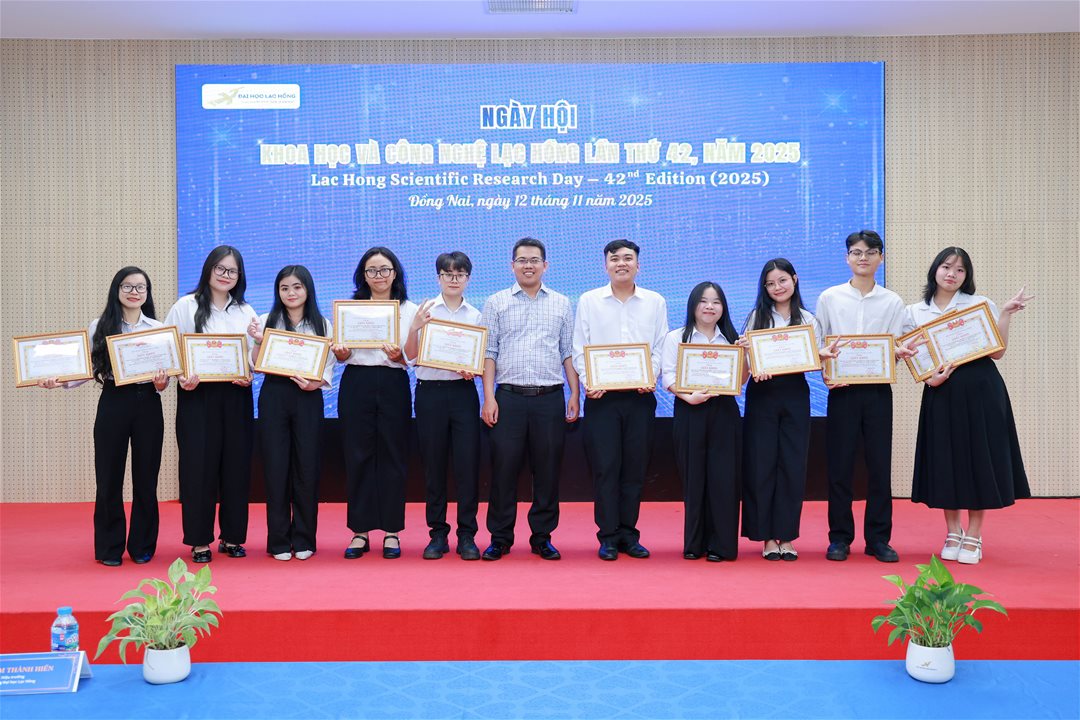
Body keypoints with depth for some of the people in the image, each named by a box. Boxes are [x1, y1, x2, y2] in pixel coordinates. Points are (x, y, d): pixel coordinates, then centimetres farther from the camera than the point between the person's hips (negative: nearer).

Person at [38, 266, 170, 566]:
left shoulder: (158, 328, 7)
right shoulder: (99, 326, 5)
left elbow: (166, 372, 6)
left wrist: (161, 384, -15)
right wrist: (60, 381, -13)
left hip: (148, 404, 1)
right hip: (112, 403, -1)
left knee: (145, 477, 6)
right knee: (109, 477, 3)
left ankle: (142, 546, 18)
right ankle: (109, 548, 15)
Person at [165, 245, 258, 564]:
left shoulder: (246, 311, 13)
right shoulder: (186, 306, 4)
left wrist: (249, 376, -7)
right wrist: (183, 377, -18)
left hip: (236, 396, 3)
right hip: (197, 396, -3)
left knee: (236, 465, 4)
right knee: (199, 465, -2)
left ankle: (232, 536, 15)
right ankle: (199, 540, 6)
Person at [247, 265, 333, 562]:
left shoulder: (322, 325, 7)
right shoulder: (266, 322, 7)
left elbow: (328, 368, 4)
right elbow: (256, 366, 4)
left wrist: (314, 383, -14)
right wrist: (257, 342, -12)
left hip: (308, 398, 0)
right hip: (274, 395, 0)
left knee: (306, 466, 2)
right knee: (276, 465, 1)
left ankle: (304, 539, 13)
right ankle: (279, 540, 10)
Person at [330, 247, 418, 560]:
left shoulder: (410, 310, 6)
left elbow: (413, 359, 2)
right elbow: (342, 357, 10)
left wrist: (398, 356, -19)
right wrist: (340, 353, -12)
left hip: (393, 385, -1)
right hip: (356, 384, 1)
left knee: (392, 457, 2)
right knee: (357, 457, 2)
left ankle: (391, 531, 12)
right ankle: (360, 531, 11)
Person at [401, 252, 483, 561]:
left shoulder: (475, 315, 9)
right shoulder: (425, 310, 5)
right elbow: (411, 354, -2)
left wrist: (473, 371, -10)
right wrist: (414, 327, -18)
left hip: (463, 391, 1)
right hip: (430, 391, 0)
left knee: (467, 463, -2)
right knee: (434, 464, 5)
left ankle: (467, 535, 8)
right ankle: (437, 533, 15)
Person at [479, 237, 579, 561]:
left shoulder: (561, 304, 12)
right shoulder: (496, 303, 8)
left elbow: (568, 352, 11)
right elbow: (488, 352, 4)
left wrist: (575, 395, 3)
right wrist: (488, 398, -4)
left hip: (550, 398, 1)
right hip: (509, 397, -1)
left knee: (547, 470, 4)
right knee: (504, 468, 0)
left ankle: (542, 537, 15)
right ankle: (500, 538, 12)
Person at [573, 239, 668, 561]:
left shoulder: (655, 302, 10)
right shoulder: (589, 301, 6)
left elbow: (660, 348, 7)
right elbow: (579, 349, 3)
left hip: (640, 396, 2)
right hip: (601, 395, -1)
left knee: (635, 468, 5)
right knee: (605, 467, -2)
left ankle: (628, 534, 16)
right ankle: (608, 536, 7)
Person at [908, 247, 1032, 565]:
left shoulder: (981, 305, 3)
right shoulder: (916, 312, 8)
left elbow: (997, 352, -2)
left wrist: (1005, 314, -10)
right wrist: (930, 378, -12)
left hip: (980, 389, -1)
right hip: (941, 392, 2)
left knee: (978, 458, 0)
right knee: (945, 460, 5)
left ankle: (973, 537, 12)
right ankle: (953, 533, 20)